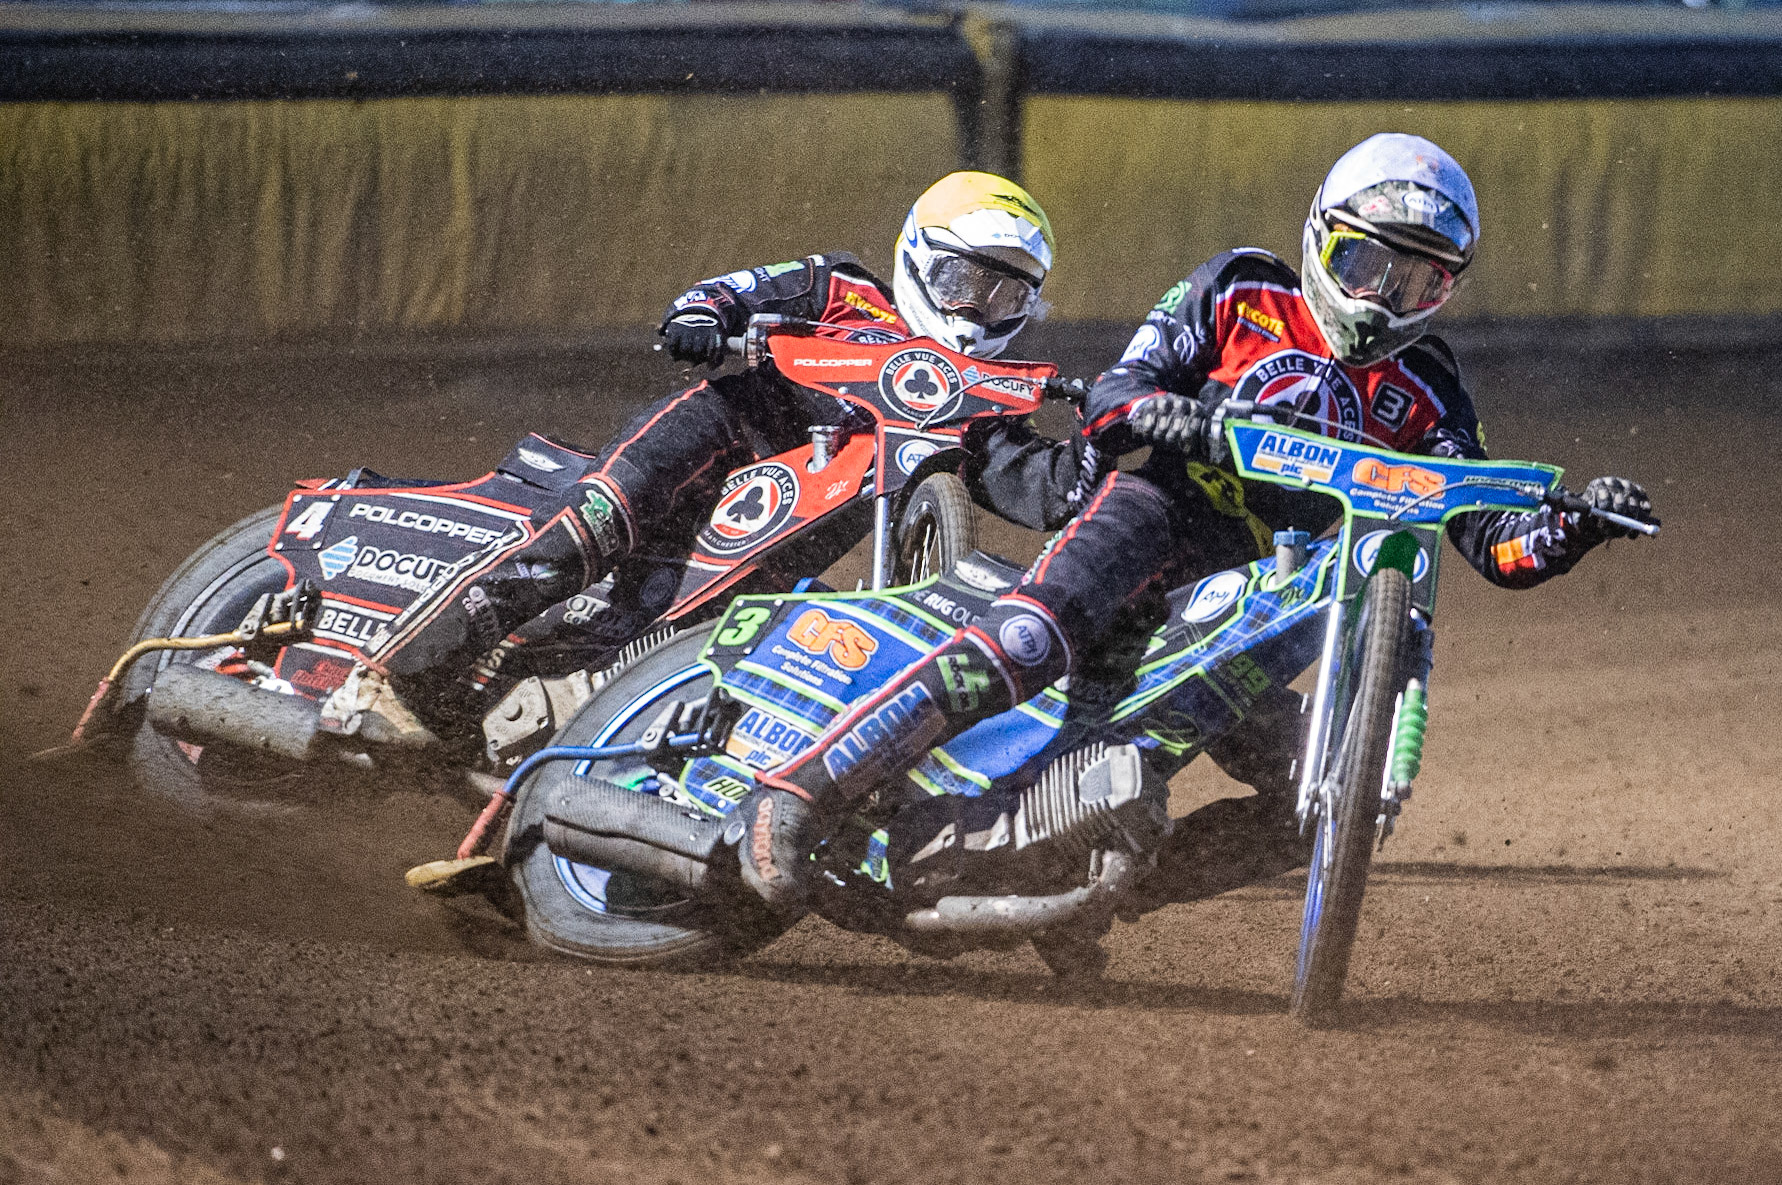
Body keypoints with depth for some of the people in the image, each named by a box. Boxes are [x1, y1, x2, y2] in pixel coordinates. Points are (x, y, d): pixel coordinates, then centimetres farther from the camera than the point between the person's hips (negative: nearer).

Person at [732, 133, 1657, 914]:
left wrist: (1576, 526, -11)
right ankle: (796, 794, -37)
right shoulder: (1240, 294, 11)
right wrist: (1168, 413, -19)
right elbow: (1108, 399, 4)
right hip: (1158, 512, -5)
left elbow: (1499, 544, 10)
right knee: (1029, 642, -34)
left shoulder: (1426, 401, 19)